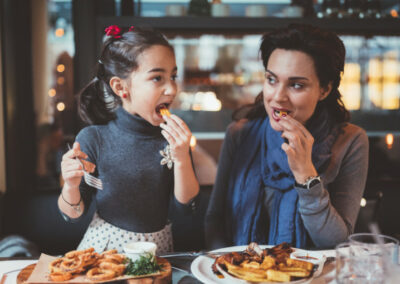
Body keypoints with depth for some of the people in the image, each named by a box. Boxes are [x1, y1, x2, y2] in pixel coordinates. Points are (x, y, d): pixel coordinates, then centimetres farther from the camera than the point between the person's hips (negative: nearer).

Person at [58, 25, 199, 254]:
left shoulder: (175, 136, -4)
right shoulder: (93, 139, -9)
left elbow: (187, 205, -4)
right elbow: (73, 215, -2)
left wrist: (182, 158, -17)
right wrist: (71, 186, -23)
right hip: (105, 245, -1)